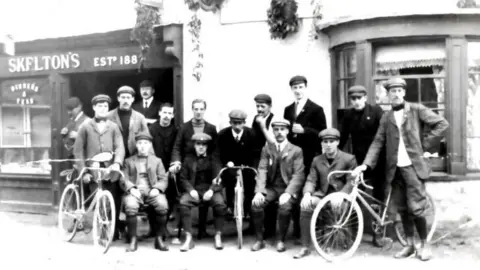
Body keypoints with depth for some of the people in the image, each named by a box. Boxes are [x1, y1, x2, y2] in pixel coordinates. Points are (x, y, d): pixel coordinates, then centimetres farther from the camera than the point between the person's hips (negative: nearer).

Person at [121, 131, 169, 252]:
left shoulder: (157, 161, 21)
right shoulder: (129, 161, 21)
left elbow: (164, 180, 11)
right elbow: (124, 179, 9)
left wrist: (157, 189, -10)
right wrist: (132, 188, -11)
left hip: (152, 192, 0)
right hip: (135, 192, 0)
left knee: (163, 206, -32)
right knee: (130, 206, -35)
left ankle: (159, 239, -17)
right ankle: (133, 241, -21)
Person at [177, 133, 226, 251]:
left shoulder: (213, 160, 16)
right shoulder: (188, 160, 17)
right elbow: (183, 178, 10)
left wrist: (211, 190, -15)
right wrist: (191, 190, -11)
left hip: (210, 190, 0)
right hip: (193, 189, 0)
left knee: (220, 203, -32)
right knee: (183, 203, -31)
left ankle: (218, 237, -19)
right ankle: (188, 239, -27)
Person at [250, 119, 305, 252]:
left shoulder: (296, 151, 3)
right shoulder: (266, 149, 10)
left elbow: (298, 175, -7)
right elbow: (262, 171, -1)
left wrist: (288, 193, -23)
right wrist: (259, 191, -18)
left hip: (288, 188, -2)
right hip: (271, 187, 3)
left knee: (285, 206, -33)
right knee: (256, 204, -25)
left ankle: (280, 240, -12)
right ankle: (259, 240, -9)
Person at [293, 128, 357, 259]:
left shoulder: (349, 159, 1)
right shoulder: (316, 160, 13)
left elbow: (351, 182, -7)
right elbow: (311, 180, 6)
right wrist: (307, 193, -17)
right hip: (322, 194, 3)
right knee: (305, 205, -27)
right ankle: (305, 247, -18)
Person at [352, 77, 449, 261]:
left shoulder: (417, 110, 1)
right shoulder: (386, 118, 10)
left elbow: (442, 124, -3)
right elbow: (378, 142, 6)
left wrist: (425, 145, -5)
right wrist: (366, 164, -6)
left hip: (413, 166, -4)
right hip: (395, 168, 4)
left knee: (416, 208, -6)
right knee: (402, 209, 9)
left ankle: (424, 245, 12)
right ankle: (410, 245, 22)